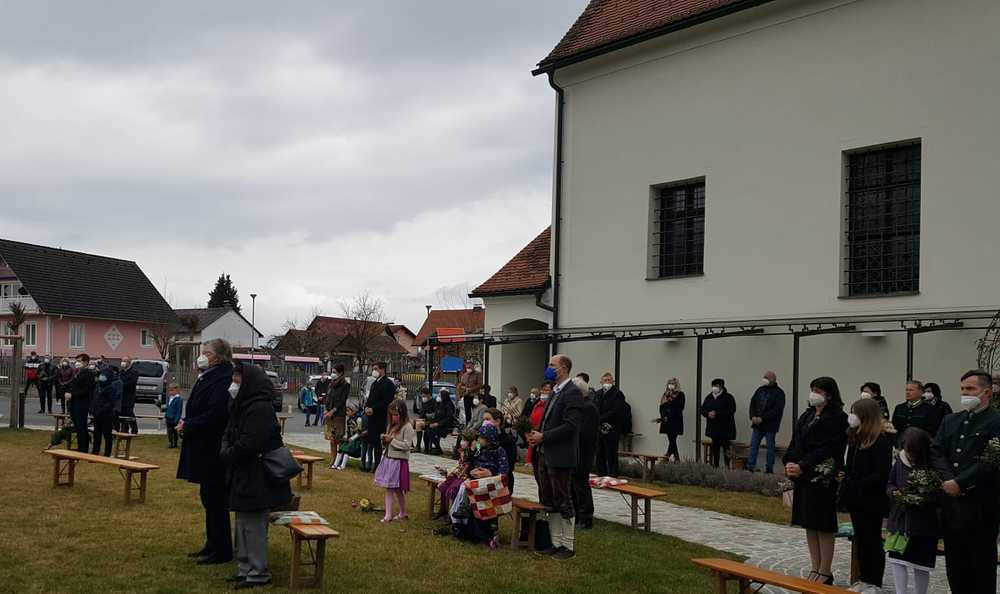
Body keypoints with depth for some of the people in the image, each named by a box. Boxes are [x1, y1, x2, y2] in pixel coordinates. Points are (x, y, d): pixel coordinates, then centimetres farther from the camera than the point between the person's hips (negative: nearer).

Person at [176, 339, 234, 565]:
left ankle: (221, 551, 7)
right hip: (204, 450, 10)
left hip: (213, 451, -10)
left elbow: (215, 414, -25)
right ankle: (212, 545, 27)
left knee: (216, 500, -2)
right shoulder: (207, 378, 14)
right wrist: (186, 423, 4)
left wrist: (188, 426, -15)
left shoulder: (222, 380, -18)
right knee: (208, 497, 17)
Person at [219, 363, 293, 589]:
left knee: (253, 526, -2)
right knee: (243, 525, 17)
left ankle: (258, 573, 7)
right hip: (242, 477, 10)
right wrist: (226, 451, -5)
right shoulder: (242, 406, 11)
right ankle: (245, 569, 27)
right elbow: (228, 434, 16)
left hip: (257, 480, -10)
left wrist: (227, 455, -9)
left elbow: (248, 445, -25)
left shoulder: (260, 409, -20)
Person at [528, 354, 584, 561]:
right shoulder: (556, 392, 17)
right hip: (545, 455, 10)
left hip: (560, 457, -10)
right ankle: (556, 543, 22)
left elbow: (570, 426, -21)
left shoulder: (572, 393, -13)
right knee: (549, 502, 13)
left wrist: (543, 437, -18)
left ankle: (568, 546, 9)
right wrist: (537, 436, 5)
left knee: (563, 502, -1)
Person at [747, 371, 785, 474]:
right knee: (753, 445, 4)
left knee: (770, 447, 3)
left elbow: (777, 409, -15)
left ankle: (769, 469, 10)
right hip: (757, 424, 5)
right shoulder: (760, 390, 11)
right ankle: (750, 467, 8)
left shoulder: (779, 393, -7)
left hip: (770, 425, -5)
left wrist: (762, 418, -19)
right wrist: (753, 417, -6)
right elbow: (752, 403, 11)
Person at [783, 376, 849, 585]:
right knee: (809, 525, 12)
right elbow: (795, 442, 12)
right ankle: (815, 569, 22)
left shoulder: (837, 418, -11)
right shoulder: (807, 415, 13)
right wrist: (789, 462, -6)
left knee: (823, 527, 1)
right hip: (803, 477, 8)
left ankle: (825, 572, 11)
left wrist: (802, 466, -21)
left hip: (823, 478, -8)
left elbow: (827, 449, -18)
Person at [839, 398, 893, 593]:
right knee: (860, 538, 15)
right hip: (856, 498, 8)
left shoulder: (882, 440, -17)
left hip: (871, 500, -8)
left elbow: (881, 474, -20)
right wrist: (844, 475, -4)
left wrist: (857, 485, -21)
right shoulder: (856, 438, 8)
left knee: (873, 540, 3)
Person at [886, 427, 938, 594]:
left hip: (924, 523, -4)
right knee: (896, 559, 0)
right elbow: (889, 484, 11)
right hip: (900, 519, 4)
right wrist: (894, 492, -10)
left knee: (920, 564, 8)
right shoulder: (900, 462, 1)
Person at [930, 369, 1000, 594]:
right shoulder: (950, 421, 15)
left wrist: (960, 483, -17)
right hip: (952, 502, 6)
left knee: (981, 564, 2)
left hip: (980, 505, -6)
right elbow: (936, 452, 8)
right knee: (955, 563, 12)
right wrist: (948, 479, -9)